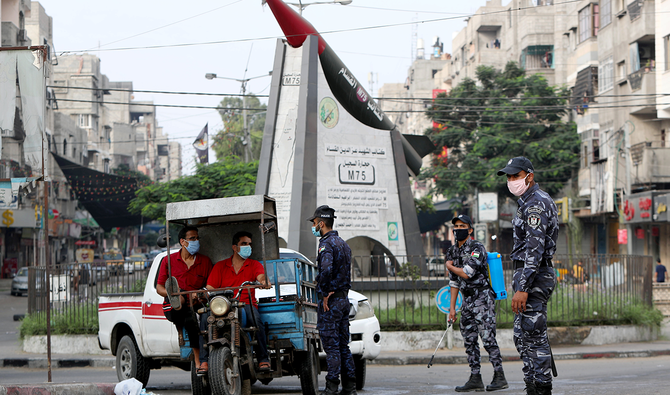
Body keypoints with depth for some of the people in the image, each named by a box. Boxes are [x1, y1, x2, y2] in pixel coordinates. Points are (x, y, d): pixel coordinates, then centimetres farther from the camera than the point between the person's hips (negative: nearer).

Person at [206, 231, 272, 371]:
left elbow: (261, 276, -6)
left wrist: (264, 282, -32)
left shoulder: (254, 265, 17)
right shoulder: (220, 266, 18)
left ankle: (263, 360, -28)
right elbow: (210, 288, 10)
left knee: (255, 318, -36)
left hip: (246, 304, -1)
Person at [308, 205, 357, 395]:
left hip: (329, 301, -9)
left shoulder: (326, 244, -14)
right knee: (343, 344, 11)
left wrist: (324, 294, -21)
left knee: (331, 345, -7)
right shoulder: (343, 243, 17)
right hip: (344, 298, 9)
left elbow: (326, 270, -31)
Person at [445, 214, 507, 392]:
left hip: (483, 299, -8)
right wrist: (452, 307, 15)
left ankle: (500, 377, -8)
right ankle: (475, 379, 9)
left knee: (488, 338, -11)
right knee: (469, 340, 6)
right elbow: (454, 282, 18)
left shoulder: (476, 248, -11)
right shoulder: (453, 252, 14)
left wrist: (450, 266, -1)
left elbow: (467, 273, -21)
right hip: (467, 302, 8)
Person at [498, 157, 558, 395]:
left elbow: (534, 249, -23)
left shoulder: (536, 203, -15)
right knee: (522, 337, 13)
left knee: (534, 336, -9)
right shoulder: (530, 201, 19)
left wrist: (523, 288, -27)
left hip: (533, 277, -11)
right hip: (526, 275, 11)